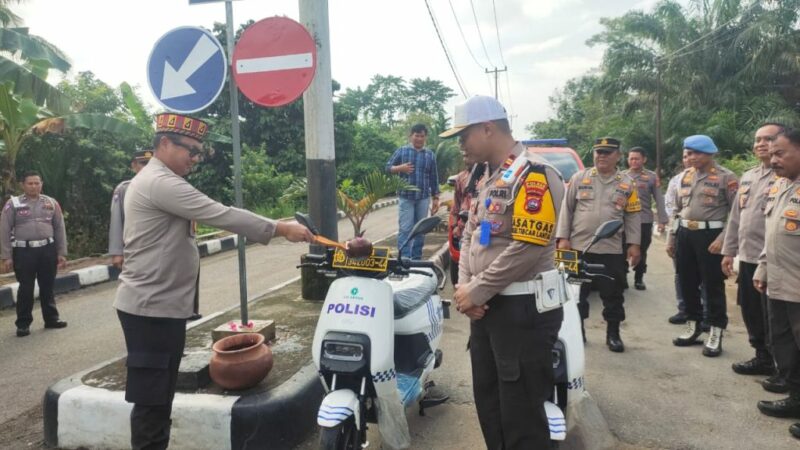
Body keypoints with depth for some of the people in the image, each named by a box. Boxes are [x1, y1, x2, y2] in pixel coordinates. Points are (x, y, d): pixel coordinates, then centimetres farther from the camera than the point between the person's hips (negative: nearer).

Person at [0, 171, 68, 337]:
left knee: (47, 287, 11)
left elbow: (59, 229, 10)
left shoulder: (51, 203, 8)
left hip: (48, 250, 2)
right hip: (23, 251, -2)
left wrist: (62, 253, 6)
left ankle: (51, 318, 22)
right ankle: (23, 324, 13)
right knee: (26, 288, 2)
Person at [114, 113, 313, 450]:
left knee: (160, 395, 18)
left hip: (160, 305, 11)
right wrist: (279, 229, -20)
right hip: (151, 308, -11)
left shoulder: (156, 181, 18)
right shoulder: (160, 182, -18)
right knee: (151, 398, -2)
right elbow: (221, 215, -24)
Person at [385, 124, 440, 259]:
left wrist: (435, 198, 6)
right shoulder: (401, 151, 2)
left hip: (423, 198, 3)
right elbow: (388, 167, 4)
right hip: (406, 197, -3)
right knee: (405, 229, -7)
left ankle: (417, 259, 18)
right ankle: (403, 259, -5)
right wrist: (400, 168, -17)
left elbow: (434, 178, 10)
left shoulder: (430, 155, 8)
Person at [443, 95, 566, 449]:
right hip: (488, 306, 9)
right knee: (488, 401, 19)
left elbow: (526, 247, -23)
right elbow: (470, 235, 14)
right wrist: (465, 288, -2)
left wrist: (476, 291, -15)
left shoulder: (533, 174, -15)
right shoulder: (487, 178, 14)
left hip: (523, 309, -9)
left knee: (520, 413, 0)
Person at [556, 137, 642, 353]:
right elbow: (566, 209, 2)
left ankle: (613, 334, 22)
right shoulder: (579, 178, 3)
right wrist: (563, 238, -5)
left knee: (613, 295, 8)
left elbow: (633, 216, 6)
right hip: (579, 247, 0)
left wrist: (634, 244, -1)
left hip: (612, 250, 1)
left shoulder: (627, 183, 7)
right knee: (577, 294, 8)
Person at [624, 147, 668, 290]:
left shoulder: (652, 177, 2)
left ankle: (639, 279, 23)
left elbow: (659, 200, 1)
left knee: (642, 252, 9)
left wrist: (662, 220, -5)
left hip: (645, 220, -1)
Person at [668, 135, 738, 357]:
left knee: (713, 284, 2)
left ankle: (715, 332, 15)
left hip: (710, 235, -6)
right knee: (687, 282, 12)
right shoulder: (685, 175, 12)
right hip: (685, 234, 6)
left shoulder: (726, 177, -7)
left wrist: (722, 239, -18)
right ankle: (693, 325, 27)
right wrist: (671, 237, 15)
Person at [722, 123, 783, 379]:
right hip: (747, 256, 7)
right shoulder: (747, 177, 14)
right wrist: (729, 251, 15)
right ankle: (763, 358, 31)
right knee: (751, 313, 15)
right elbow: (735, 217, 16)